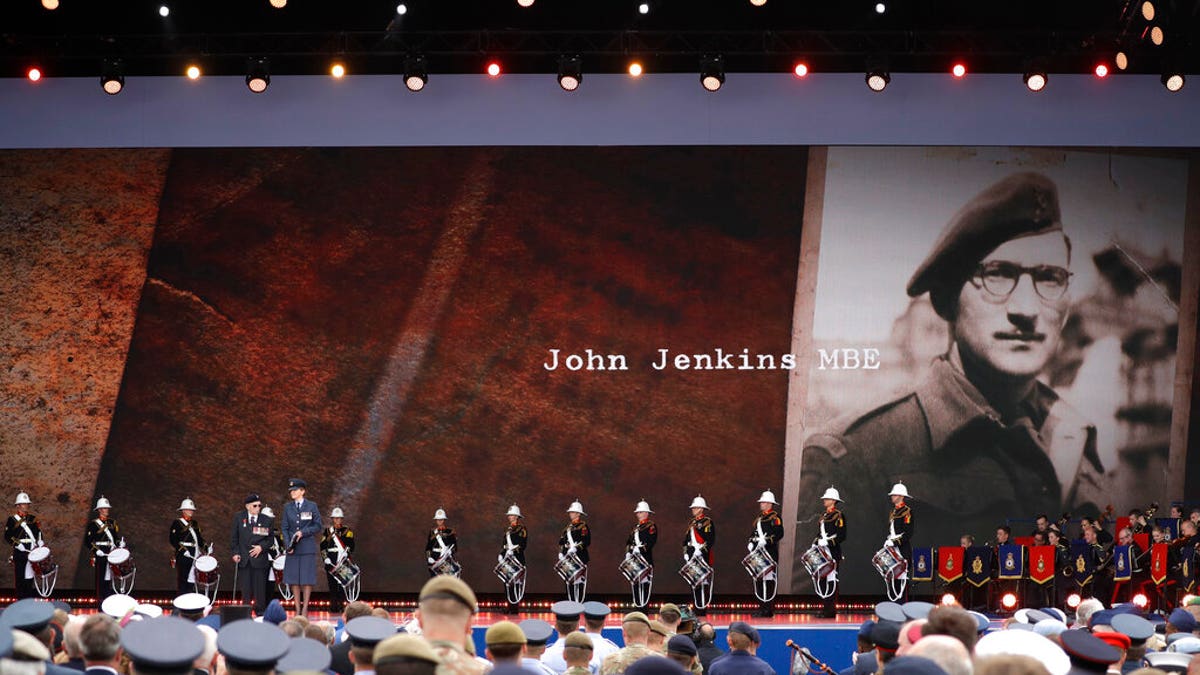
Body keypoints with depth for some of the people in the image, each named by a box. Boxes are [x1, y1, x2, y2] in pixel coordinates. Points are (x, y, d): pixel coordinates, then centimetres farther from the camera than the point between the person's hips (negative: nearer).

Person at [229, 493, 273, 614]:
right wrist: (235, 552, -1)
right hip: (244, 559, 1)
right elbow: (233, 537, 9)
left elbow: (270, 539, 7)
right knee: (245, 589, 2)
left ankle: (260, 612, 6)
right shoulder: (239, 518, 7)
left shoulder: (267, 520, 4)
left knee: (260, 587, -1)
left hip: (259, 558, -1)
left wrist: (261, 547, -10)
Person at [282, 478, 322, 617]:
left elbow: (318, 526, 2)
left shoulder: (312, 507, 2)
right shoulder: (287, 507, 9)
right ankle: (297, 609, 7)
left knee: (307, 579, -4)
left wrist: (303, 532, -12)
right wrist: (288, 545, -6)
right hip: (293, 548, 3)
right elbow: (285, 528, 8)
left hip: (307, 547, -3)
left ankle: (305, 608, 2)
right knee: (294, 579, 1)